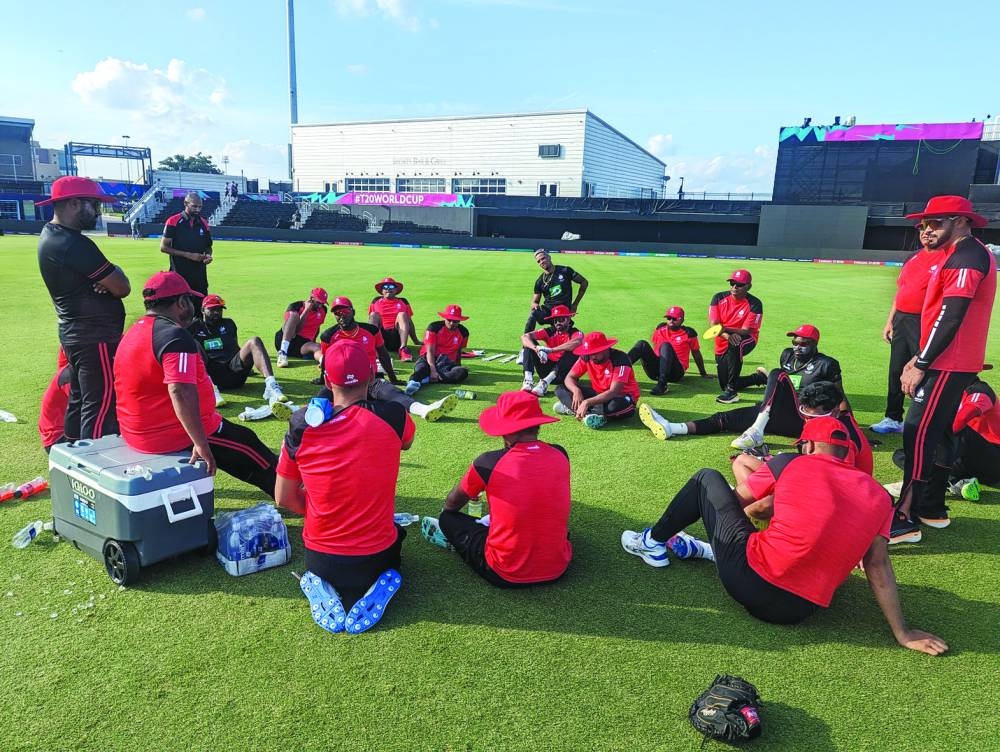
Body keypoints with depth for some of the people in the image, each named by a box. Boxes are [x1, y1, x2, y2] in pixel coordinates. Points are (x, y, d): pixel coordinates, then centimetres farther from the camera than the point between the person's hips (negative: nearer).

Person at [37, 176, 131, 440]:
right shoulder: (74, 244, -21)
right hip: (96, 338, -11)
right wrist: (115, 273, 2)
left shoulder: (49, 235, 11)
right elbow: (122, 288, -19)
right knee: (102, 403, -7)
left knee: (79, 399, 20)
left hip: (73, 333, 11)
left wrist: (109, 276, -12)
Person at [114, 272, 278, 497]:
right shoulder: (175, 336, -21)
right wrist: (201, 444, -31)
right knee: (246, 443, 5)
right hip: (174, 436, -9)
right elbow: (180, 392, -32)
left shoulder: (133, 333, 9)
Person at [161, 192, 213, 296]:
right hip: (179, 273, -4)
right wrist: (188, 255, -14)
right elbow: (164, 247, -5)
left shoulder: (203, 224, 10)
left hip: (200, 273, 4)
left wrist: (208, 255, -3)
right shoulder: (173, 222, -4)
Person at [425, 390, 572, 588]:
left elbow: (451, 505, 5)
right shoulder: (560, 455, -5)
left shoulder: (489, 463, -15)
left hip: (506, 575, -3)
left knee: (448, 518, 15)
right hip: (558, 568, 3)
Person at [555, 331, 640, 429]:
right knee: (561, 389, -8)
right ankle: (588, 415, -27)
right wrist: (576, 390, -29)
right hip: (599, 394, 6)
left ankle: (572, 409, -27)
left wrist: (587, 402, -43)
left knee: (615, 406, -44)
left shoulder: (620, 359, -26)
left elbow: (613, 392, -33)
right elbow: (570, 377, -5)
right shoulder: (586, 357, -9)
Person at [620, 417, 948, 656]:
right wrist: (903, 633, 10)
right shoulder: (878, 495, 7)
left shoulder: (790, 463, 0)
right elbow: (878, 568, 4)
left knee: (707, 479, 15)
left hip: (748, 580, -4)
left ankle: (654, 542, 29)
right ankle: (701, 549, 40)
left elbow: (733, 501, 12)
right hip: (797, 611, 4)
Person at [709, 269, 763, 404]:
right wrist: (727, 336, -36)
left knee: (735, 345, -43)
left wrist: (725, 329, -40)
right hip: (723, 343, 5)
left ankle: (732, 390, -36)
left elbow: (745, 331, -23)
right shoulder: (719, 298, -9)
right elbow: (713, 325, -15)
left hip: (746, 340, -4)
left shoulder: (755, 304, -18)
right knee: (724, 384, 7)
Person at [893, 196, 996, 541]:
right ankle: (932, 509, 25)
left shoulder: (965, 256, -14)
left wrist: (920, 364, -19)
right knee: (936, 434, 15)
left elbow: (950, 316, -21)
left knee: (919, 435, -11)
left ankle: (906, 519, -9)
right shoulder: (961, 254, 18)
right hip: (952, 363, 11)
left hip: (947, 366, -11)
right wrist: (920, 359, 18)